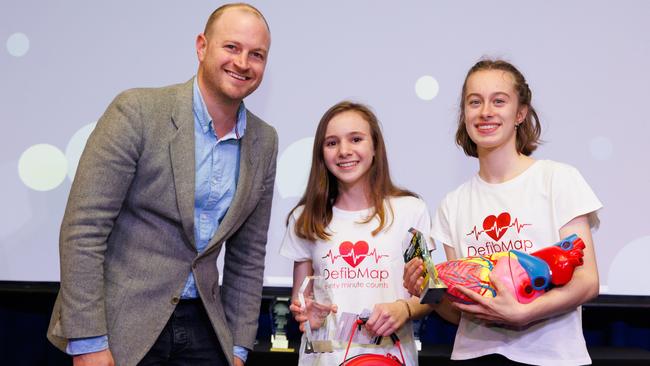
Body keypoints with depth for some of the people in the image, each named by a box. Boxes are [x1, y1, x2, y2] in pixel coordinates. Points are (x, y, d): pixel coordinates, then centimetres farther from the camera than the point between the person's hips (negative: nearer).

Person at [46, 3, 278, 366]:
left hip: (202, 324, 5)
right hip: (121, 324, -4)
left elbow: (248, 254, 9)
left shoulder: (264, 142, 3)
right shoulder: (137, 110, -12)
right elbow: (83, 227, -14)